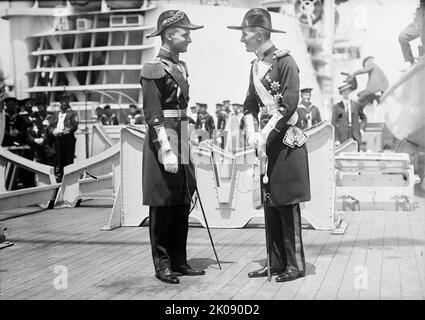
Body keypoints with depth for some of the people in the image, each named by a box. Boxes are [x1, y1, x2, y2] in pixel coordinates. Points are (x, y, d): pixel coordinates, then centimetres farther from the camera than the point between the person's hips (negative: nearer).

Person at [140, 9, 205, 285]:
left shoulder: (181, 67, 15)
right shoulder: (154, 69, -11)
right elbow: (152, 115, -16)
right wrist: (166, 150, -22)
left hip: (183, 143, 8)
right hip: (163, 142, -8)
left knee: (182, 207, 11)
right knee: (162, 207, 1)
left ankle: (179, 262, 20)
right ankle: (162, 265, 10)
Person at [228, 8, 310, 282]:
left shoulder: (284, 61, -10)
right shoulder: (256, 65, 14)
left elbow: (290, 103, -16)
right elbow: (250, 104, 15)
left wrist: (266, 134, -17)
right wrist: (252, 133, -1)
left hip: (286, 140, -8)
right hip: (267, 142, 8)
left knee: (287, 203, -4)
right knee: (269, 203, 10)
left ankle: (295, 265, 5)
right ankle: (277, 263, 18)